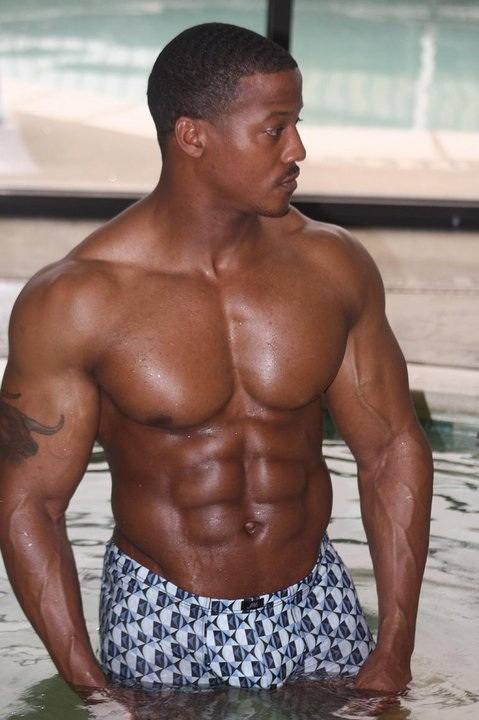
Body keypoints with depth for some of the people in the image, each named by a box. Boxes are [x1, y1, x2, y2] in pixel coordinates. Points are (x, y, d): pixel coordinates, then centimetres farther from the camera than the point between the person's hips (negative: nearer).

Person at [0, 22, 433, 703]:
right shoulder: (71, 302, -15)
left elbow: (393, 450, 3)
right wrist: (88, 687, -15)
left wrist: (394, 656, -1)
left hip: (318, 604, 3)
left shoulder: (333, 265, -5)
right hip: (161, 625, -3)